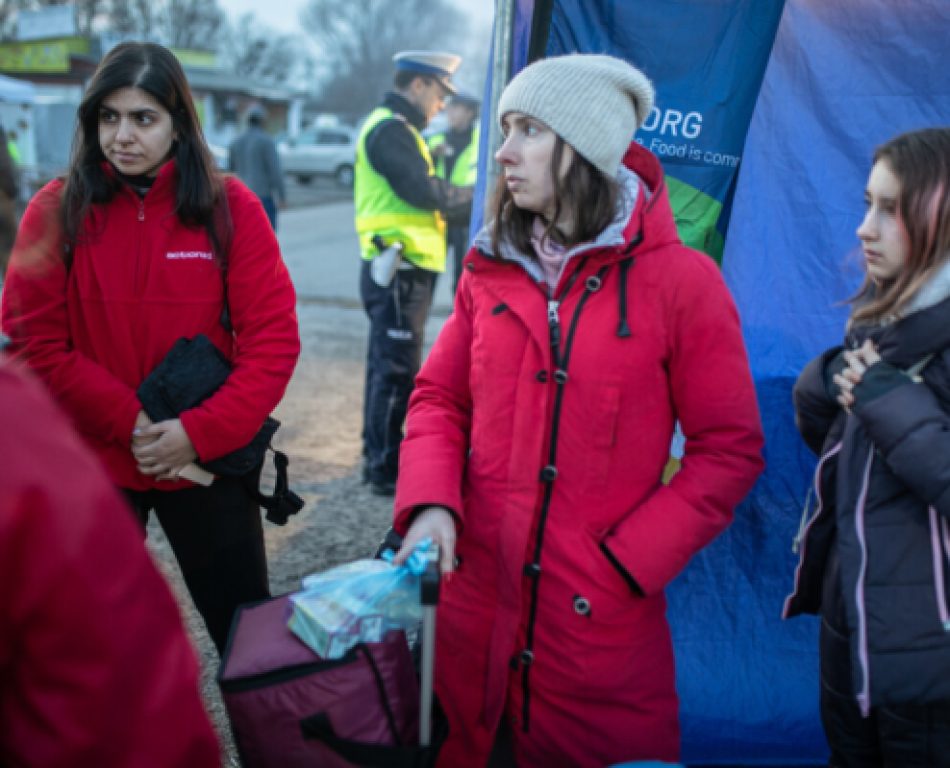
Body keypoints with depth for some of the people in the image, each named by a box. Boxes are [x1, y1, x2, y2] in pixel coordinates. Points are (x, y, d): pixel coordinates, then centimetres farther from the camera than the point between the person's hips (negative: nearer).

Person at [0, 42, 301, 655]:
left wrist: (200, 432, -18)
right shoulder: (56, 212, -4)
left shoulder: (231, 207, -5)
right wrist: (129, 422, -16)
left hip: (210, 460, -1)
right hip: (90, 463, 1)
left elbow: (274, 340, -9)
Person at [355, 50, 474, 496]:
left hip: (395, 269, 11)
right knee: (397, 371, -5)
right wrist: (473, 196, -9)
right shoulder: (391, 129, -14)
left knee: (386, 366, 17)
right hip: (399, 268, -11)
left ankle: (378, 459, 28)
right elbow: (424, 191, -22)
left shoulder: (391, 127, 20)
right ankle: (387, 471, 3)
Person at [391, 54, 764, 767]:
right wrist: (430, 502, -9)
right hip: (475, 603, 4)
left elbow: (729, 449, -7)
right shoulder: (492, 271, 4)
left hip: (602, 621, -4)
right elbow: (440, 396, 9)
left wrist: (628, 561, -13)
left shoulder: (681, 280, -9)